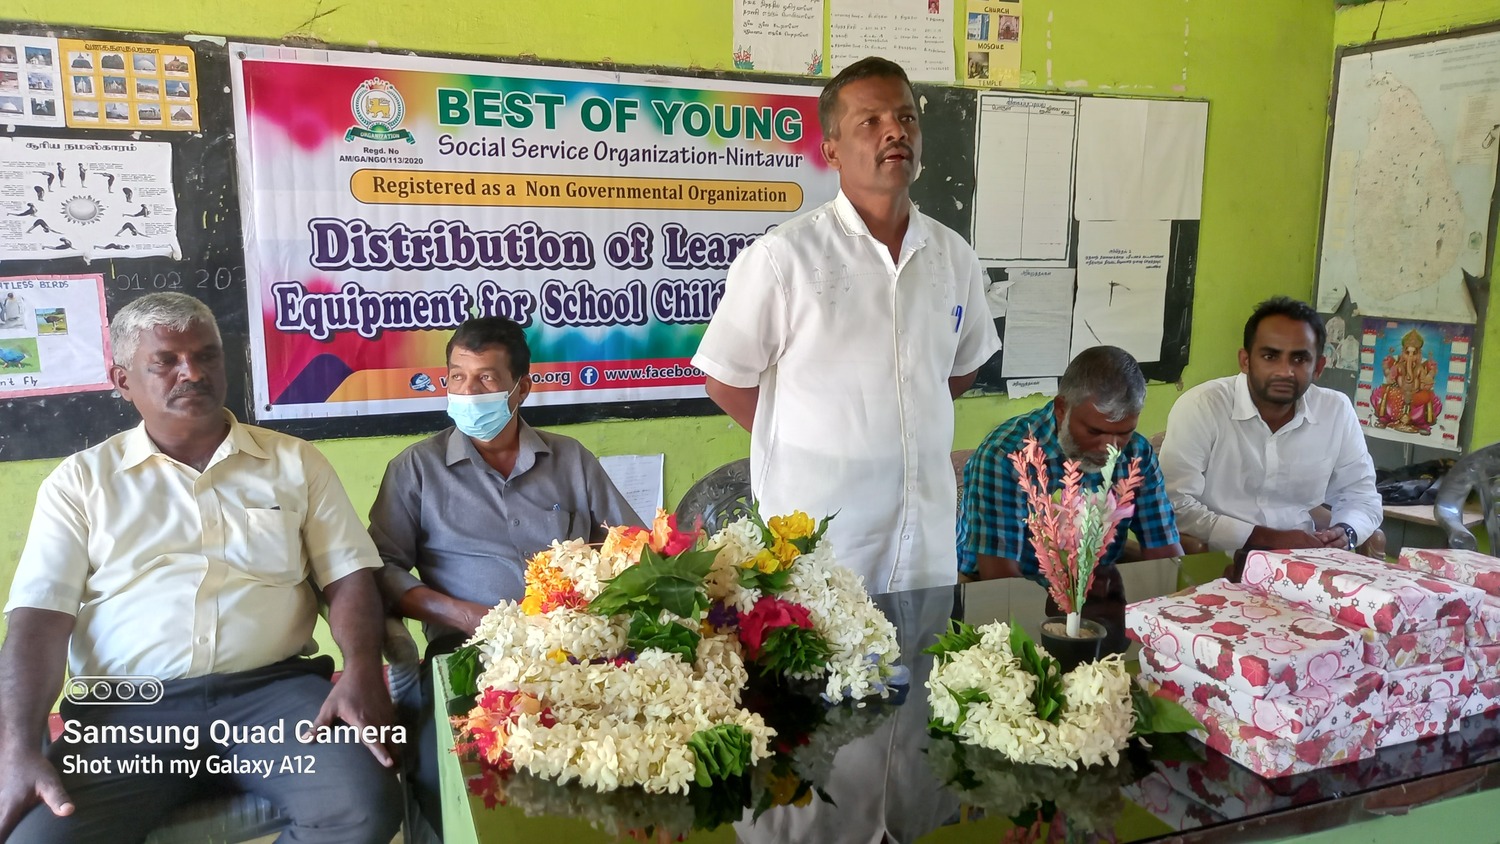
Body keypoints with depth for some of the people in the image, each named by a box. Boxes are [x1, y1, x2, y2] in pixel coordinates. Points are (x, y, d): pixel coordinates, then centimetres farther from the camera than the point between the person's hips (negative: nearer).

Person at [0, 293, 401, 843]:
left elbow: (349, 576, 8)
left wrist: (362, 672, -12)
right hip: (127, 709, 0)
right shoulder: (81, 481, 13)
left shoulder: (295, 462, 13)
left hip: (274, 691, 0)